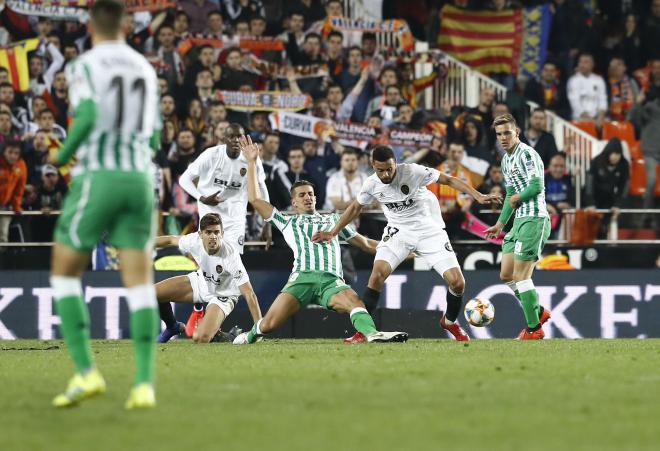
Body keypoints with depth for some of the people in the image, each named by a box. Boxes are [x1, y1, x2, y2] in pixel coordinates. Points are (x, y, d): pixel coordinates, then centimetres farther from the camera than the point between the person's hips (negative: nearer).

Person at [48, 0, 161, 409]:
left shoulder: (84, 67, -4)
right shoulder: (145, 69, 15)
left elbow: (88, 116, -21)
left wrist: (62, 155, -4)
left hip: (98, 177, -5)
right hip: (140, 177, 5)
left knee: (64, 273, 9)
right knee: (140, 283, 2)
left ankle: (86, 372, -3)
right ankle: (145, 384, -8)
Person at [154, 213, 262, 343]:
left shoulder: (230, 257, -37)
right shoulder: (195, 241, -25)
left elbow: (249, 294, -35)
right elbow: (172, 240, 0)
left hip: (222, 296, -5)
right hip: (201, 281, 5)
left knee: (200, 338, -26)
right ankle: (173, 327, 26)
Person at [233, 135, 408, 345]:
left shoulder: (333, 220, 32)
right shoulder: (288, 223, 28)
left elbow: (365, 244, 33)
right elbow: (256, 200, 26)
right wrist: (252, 162, 26)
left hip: (331, 280, 1)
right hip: (302, 277, -1)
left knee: (354, 302, -34)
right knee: (269, 324, -16)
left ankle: (372, 334, -58)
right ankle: (251, 335, 16)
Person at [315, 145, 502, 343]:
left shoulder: (412, 172, -19)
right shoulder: (372, 184, -8)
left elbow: (448, 180, -10)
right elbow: (356, 207, 12)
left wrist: (477, 196, -17)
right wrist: (333, 232, 11)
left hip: (430, 230, -2)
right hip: (398, 231, 2)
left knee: (457, 282, -11)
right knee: (378, 273, -24)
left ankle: (450, 321, 21)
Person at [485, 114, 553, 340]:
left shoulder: (527, 154, -11)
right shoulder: (506, 160, 18)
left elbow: (537, 186, -22)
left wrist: (517, 198, -6)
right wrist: (500, 223, 26)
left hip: (534, 219, -10)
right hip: (519, 220, 10)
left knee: (521, 276, -10)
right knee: (506, 275, 9)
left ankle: (534, 328, -3)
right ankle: (539, 312, 23)